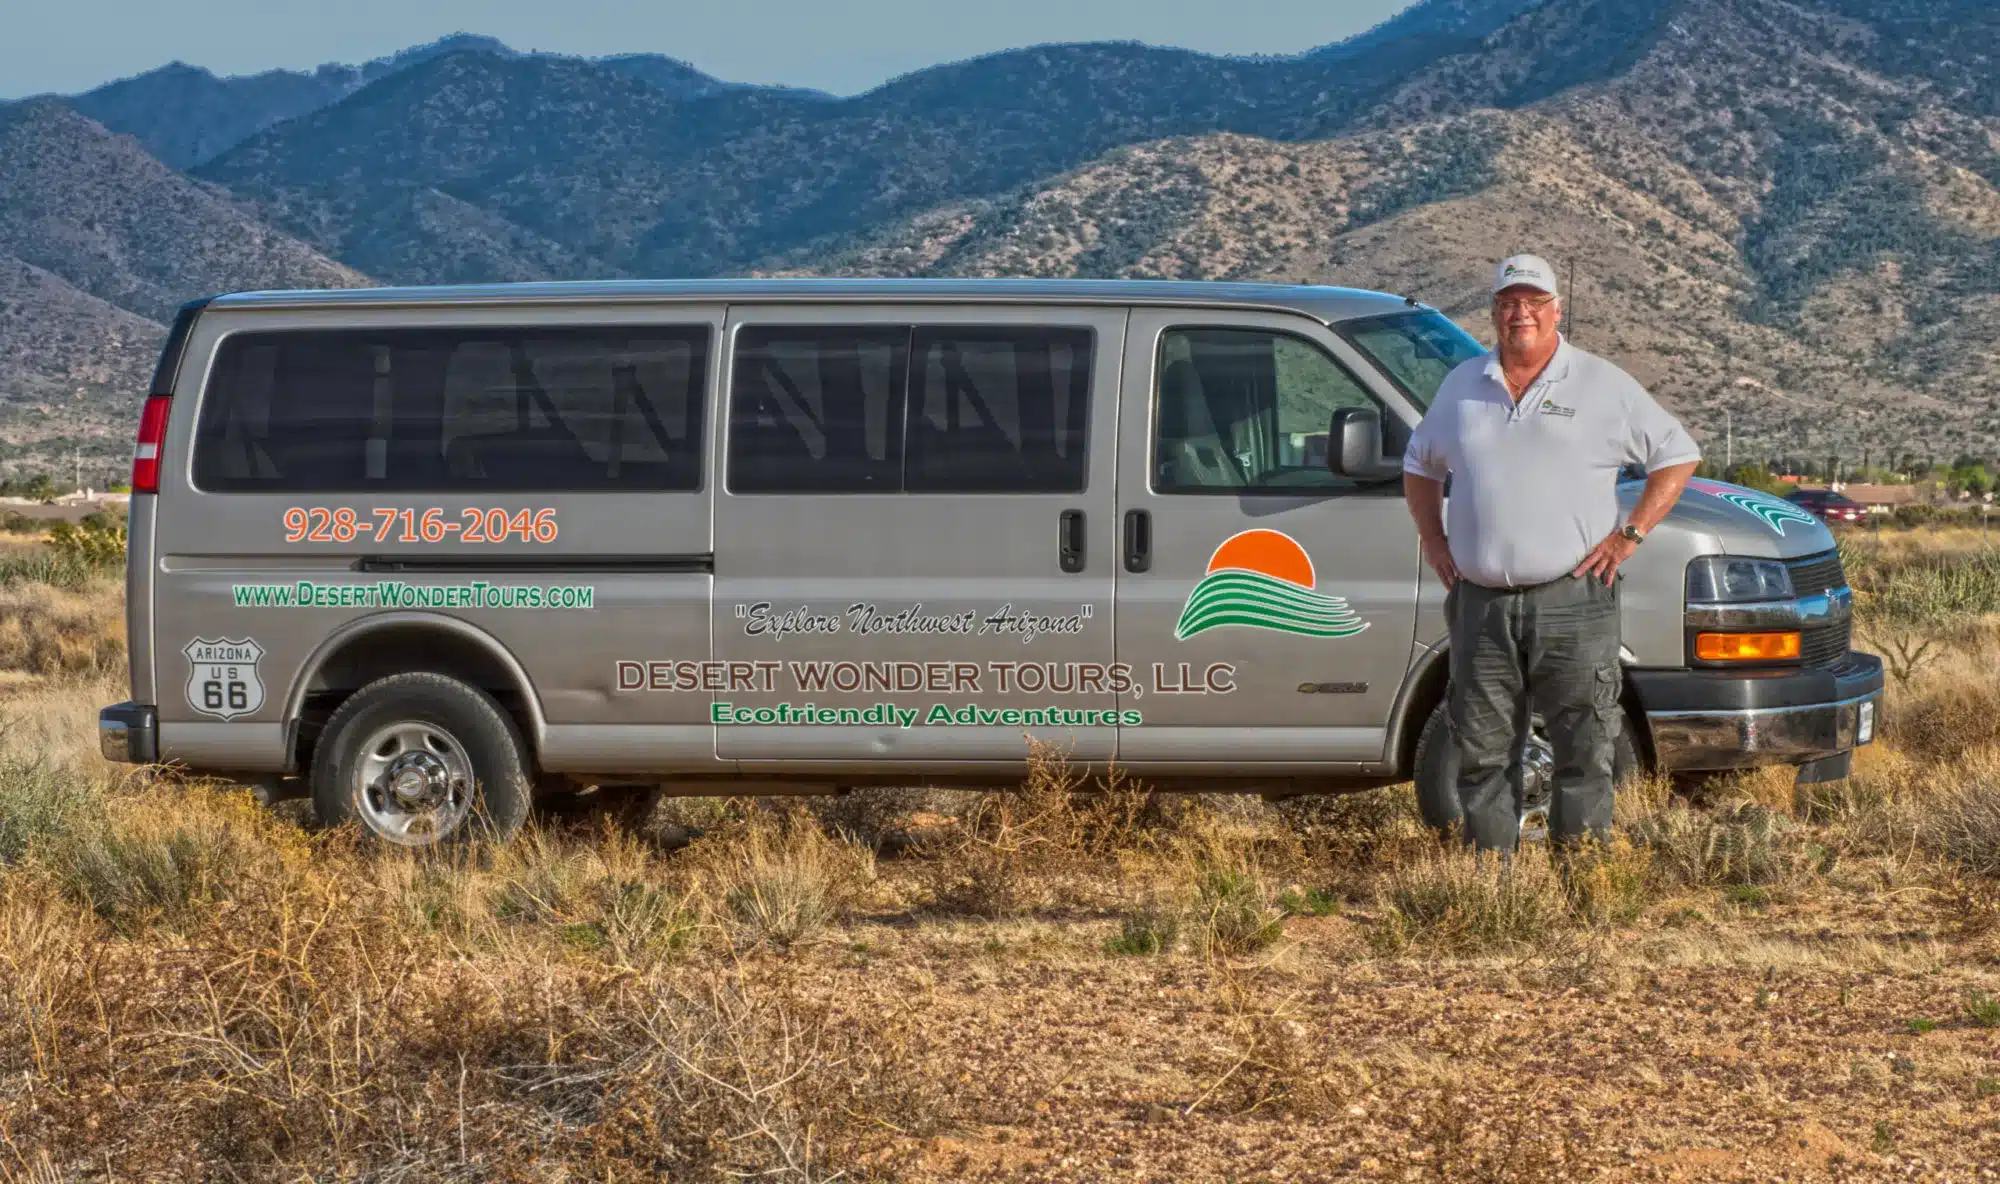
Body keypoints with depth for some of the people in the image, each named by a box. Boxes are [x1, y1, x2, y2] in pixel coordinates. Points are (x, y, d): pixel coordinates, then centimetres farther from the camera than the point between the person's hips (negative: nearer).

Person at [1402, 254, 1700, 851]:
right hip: (1481, 605, 3)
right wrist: (1433, 539, 14)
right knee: (1482, 751, 5)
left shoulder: (1602, 386, 3)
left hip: (1572, 601, -3)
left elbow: (1677, 456, 6)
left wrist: (1630, 535, -3)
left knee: (1584, 748, -4)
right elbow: (1420, 464, 28)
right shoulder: (1462, 387, 14)